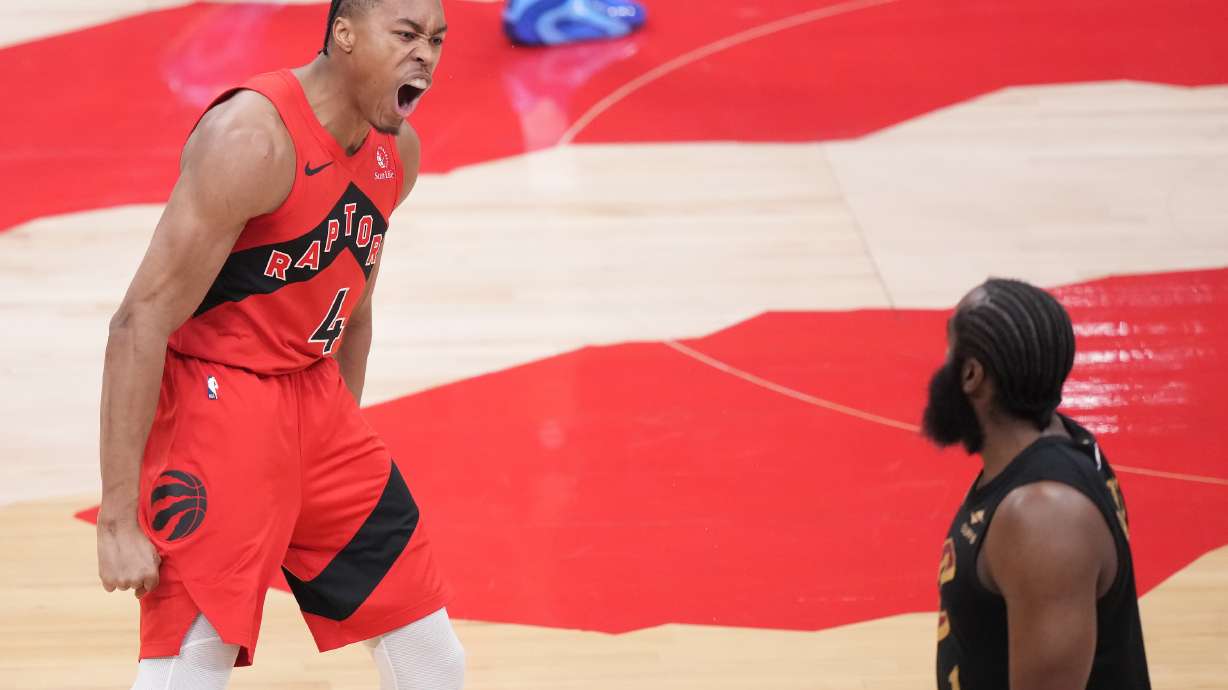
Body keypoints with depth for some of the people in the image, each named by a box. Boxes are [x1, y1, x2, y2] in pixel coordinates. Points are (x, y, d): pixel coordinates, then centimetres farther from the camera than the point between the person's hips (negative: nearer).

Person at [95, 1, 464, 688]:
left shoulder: (399, 152, 5)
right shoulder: (252, 138, -21)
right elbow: (141, 322, -23)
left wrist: (348, 446, 22)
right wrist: (117, 520, -25)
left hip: (314, 395, 8)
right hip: (212, 398, -8)